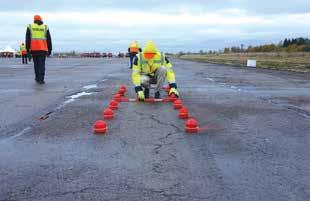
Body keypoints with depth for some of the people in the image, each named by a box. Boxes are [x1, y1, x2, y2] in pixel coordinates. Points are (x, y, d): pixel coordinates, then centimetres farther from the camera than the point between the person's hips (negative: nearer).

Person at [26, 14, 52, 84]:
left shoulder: (30, 27, 8)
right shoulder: (45, 27, 8)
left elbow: (28, 39, 2)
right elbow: (49, 40, 7)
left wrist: (27, 48, 3)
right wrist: (49, 50, 11)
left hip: (34, 49, 1)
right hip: (43, 49, -1)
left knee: (36, 64, 14)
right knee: (42, 64, -2)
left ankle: (38, 78, 23)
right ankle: (41, 80, -12)